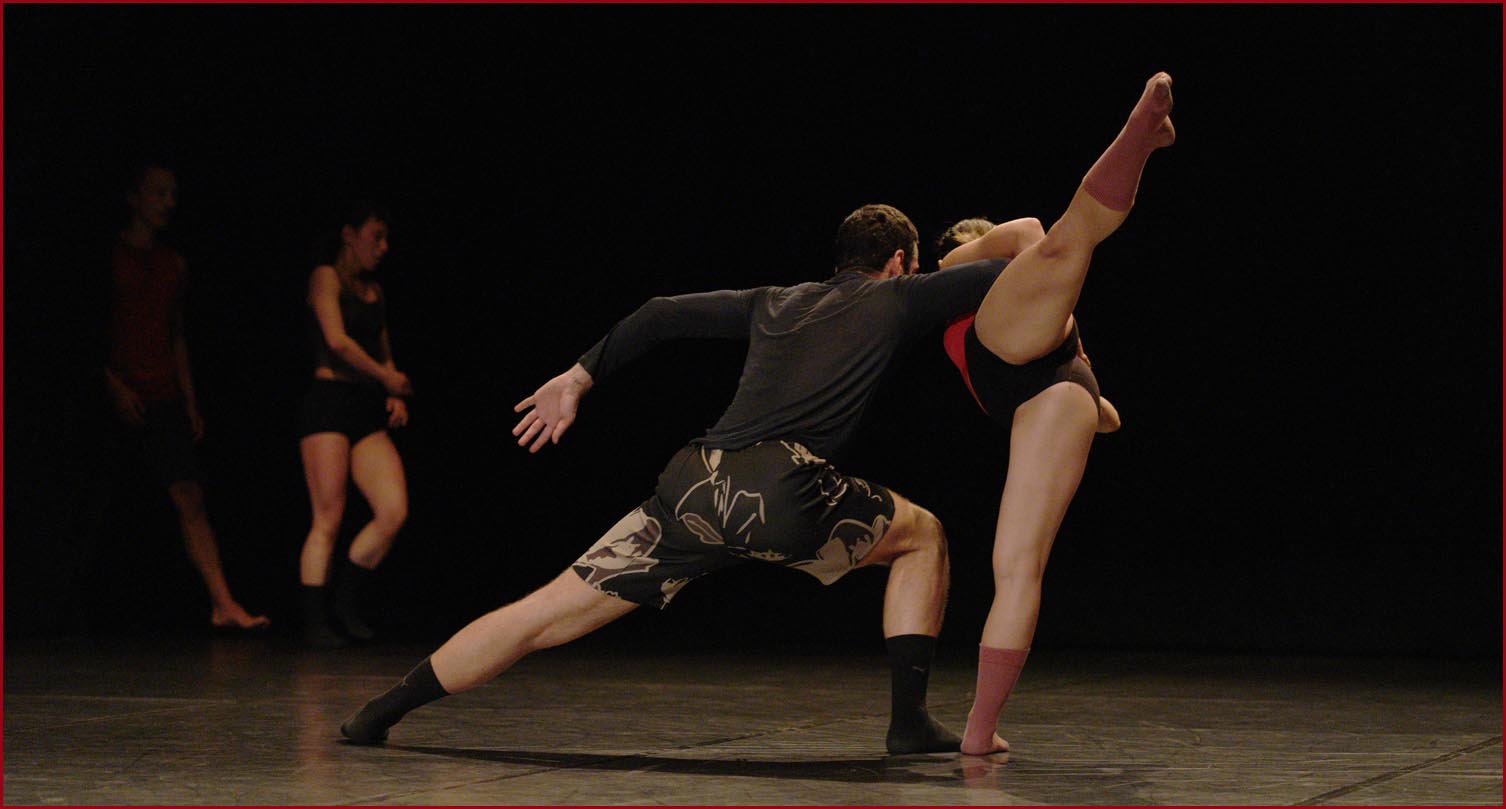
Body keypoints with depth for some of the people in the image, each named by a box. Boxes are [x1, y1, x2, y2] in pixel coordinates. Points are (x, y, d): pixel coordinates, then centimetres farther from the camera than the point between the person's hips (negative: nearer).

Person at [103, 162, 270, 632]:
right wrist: (113, 385, -15)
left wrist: (190, 403, 16)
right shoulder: (107, 255, 0)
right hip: (119, 400, -5)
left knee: (190, 499, -3)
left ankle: (223, 605, -8)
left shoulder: (173, 265, 17)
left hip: (162, 402, 5)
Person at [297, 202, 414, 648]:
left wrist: (395, 395, 8)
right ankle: (315, 621, -3)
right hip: (329, 401, -7)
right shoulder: (326, 278, -1)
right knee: (328, 519, -9)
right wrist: (386, 376, -6)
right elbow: (337, 340, -13)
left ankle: (345, 600, 9)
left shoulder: (374, 291, 21)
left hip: (369, 410, 7)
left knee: (394, 512, -7)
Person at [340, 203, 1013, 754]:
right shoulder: (893, 300, 18)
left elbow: (662, 315, 29)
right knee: (923, 535, 22)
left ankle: (380, 714, 10)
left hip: (692, 487, 5)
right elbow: (1002, 276, 18)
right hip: (782, 493, -4)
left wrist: (579, 377, 35)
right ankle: (909, 720, 14)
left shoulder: (774, 303, 30)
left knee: (546, 615, 9)